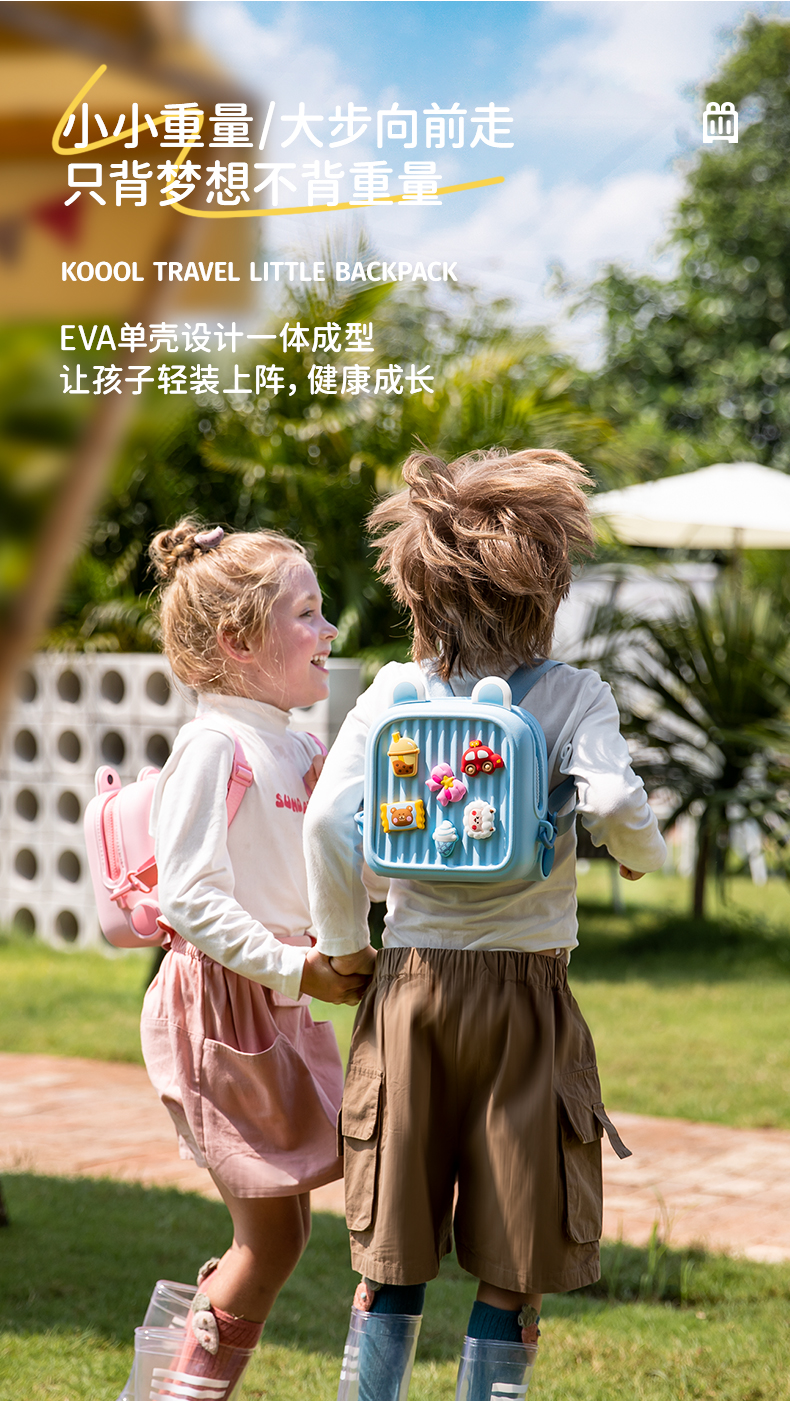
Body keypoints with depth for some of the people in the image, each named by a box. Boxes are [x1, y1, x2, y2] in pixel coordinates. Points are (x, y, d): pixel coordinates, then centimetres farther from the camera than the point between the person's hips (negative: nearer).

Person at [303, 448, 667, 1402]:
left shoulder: (393, 690, 1)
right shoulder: (572, 694, -6)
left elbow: (327, 821, -8)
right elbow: (612, 800, -21)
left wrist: (343, 941, 5)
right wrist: (640, 853, 1)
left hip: (411, 982, 3)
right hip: (525, 995, -2)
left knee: (393, 1253, 12)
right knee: (516, 1261, 8)